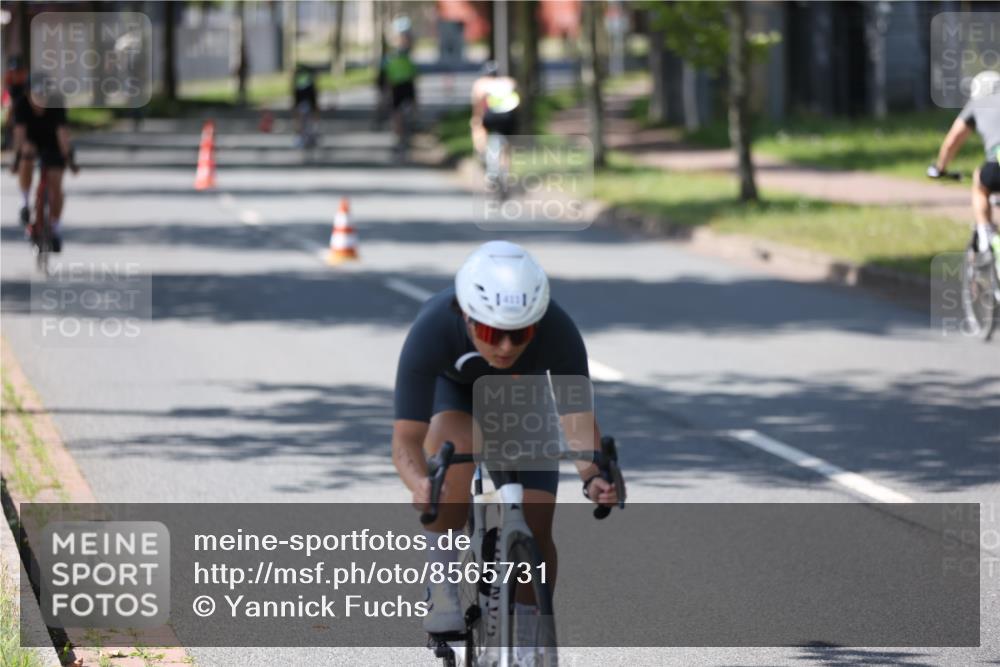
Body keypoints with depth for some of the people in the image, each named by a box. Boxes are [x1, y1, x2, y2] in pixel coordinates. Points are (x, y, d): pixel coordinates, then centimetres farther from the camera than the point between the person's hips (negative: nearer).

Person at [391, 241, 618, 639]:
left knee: (535, 530, -10)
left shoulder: (558, 333, -38)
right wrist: (420, 484, -65)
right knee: (455, 447, -36)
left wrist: (594, 476, -59)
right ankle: (441, 586, -20)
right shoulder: (431, 331, -42)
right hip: (450, 388, -1)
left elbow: (577, 414, -38)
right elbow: (407, 437, -43)